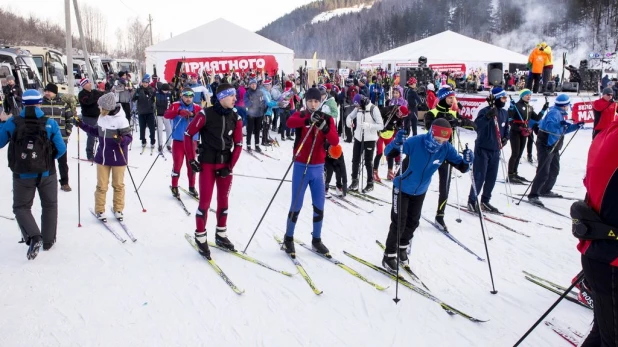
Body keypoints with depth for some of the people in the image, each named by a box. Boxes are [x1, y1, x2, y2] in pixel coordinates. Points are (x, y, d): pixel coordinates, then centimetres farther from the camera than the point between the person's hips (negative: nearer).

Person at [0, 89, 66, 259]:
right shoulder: (50, 123, -10)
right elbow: (61, 149, -9)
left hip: (22, 175, 0)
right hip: (47, 174, 0)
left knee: (21, 207, 15)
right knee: (49, 206, 19)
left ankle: (33, 236, -8)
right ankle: (48, 240, 26)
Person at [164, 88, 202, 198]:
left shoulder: (196, 107, 4)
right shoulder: (176, 105, -2)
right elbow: (166, 115, -18)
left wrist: (194, 114, -27)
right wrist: (179, 112, -34)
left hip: (192, 141, 2)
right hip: (178, 141, -2)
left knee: (191, 165, 11)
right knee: (177, 164, 1)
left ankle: (192, 187, 24)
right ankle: (174, 187, 18)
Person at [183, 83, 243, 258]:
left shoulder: (236, 118, -1)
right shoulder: (206, 114, -14)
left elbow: (238, 144, 4)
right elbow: (188, 134, -6)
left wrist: (230, 166, -2)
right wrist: (191, 160, -7)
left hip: (226, 164, 4)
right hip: (207, 164, -4)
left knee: (223, 200, 11)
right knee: (205, 201, -3)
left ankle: (221, 235, 25)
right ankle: (200, 237, 12)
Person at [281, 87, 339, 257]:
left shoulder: (327, 119, 3)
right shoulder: (300, 115, -4)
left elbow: (335, 141, -9)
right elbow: (290, 123, -28)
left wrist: (325, 128, -27)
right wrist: (309, 118, -43)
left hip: (318, 168, 3)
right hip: (301, 166, -3)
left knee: (319, 206, 9)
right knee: (296, 205, 2)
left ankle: (316, 240, 24)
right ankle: (288, 239, 20)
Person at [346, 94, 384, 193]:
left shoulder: (374, 109, -16)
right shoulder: (358, 108, -1)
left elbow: (381, 126, -16)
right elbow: (350, 116, 15)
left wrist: (368, 125, -30)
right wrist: (349, 121, -9)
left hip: (370, 139, -5)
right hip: (358, 137, 5)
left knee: (368, 162, 4)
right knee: (355, 160, 11)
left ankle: (370, 183, 20)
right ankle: (354, 181, 27)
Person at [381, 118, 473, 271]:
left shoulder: (446, 148, -19)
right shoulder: (416, 142, -31)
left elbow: (461, 167, -11)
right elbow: (389, 153, -30)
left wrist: (466, 160, -35)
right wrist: (396, 144, -53)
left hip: (420, 191, 5)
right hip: (402, 188, -5)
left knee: (413, 222, 17)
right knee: (399, 222, -4)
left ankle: (402, 248, 41)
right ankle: (389, 255, 13)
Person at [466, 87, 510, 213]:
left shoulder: (504, 113, 8)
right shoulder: (485, 111, -13)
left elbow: (506, 127, 22)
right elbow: (477, 125, -28)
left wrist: (506, 138, 5)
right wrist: (488, 116, -41)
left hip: (496, 150, 7)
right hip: (483, 149, -7)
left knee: (491, 178, 10)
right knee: (479, 177, -5)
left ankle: (485, 201, 22)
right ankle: (472, 201, 7)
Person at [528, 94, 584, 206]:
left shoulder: (559, 114, 16)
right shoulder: (554, 113, -16)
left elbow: (563, 129, 24)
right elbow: (549, 125, -32)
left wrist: (576, 126, 16)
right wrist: (560, 125, -44)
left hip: (553, 147, 11)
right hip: (546, 146, -11)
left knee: (554, 170, 19)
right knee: (543, 172, -15)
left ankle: (545, 190, 31)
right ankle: (533, 195, -14)